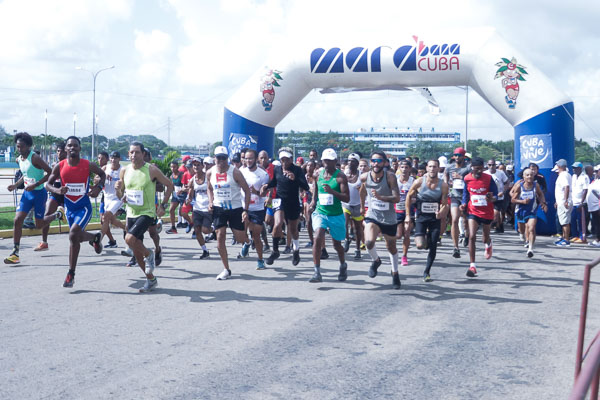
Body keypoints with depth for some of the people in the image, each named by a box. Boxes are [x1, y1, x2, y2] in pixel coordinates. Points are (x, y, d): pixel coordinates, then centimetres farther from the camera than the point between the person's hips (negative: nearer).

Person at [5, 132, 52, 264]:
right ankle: (15, 252, -3)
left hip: (39, 193, -6)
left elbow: (50, 173, -20)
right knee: (17, 220, -7)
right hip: (27, 193, 6)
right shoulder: (19, 159, 6)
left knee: (39, 224, 3)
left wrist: (35, 185, -25)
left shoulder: (35, 158, -18)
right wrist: (16, 185, 9)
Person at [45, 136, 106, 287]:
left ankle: (71, 274, -13)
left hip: (84, 207, -4)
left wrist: (98, 187, -10)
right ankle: (95, 238, 56)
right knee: (78, 236, 18)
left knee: (73, 235, -21)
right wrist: (57, 190, -19)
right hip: (69, 207, 4)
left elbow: (102, 174, 8)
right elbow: (48, 184, 3)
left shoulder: (88, 165, -11)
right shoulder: (59, 167, -7)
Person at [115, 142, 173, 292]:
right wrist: (118, 189, -12)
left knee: (130, 238, -27)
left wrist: (163, 205, -5)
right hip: (131, 214, 6)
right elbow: (120, 196, 12)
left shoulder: (151, 170, -9)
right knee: (137, 253, 9)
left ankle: (149, 254, 2)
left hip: (147, 213, -5)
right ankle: (151, 280, 25)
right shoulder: (125, 171, 3)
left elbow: (169, 185, 0)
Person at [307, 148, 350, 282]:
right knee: (317, 238, -20)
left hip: (336, 215, -2)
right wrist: (314, 200, 9)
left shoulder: (340, 176, -10)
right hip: (320, 212, 2)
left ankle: (343, 266, 43)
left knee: (337, 244, 12)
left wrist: (332, 191, -30)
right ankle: (317, 272, -17)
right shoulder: (318, 174, 3)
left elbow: (347, 198, -16)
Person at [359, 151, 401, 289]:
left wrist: (380, 197, -39)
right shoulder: (365, 177, -9)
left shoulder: (390, 177, -18)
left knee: (391, 248, 14)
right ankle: (376, 261, 8)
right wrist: (362, 206, 25)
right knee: (369, 242, -25)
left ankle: (395, 273, 39)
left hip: (389, 217, -1)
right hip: (372, 216, 1)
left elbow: (397, 198, -24)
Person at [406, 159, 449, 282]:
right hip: (421, 217, -1)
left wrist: (441, 213, -24)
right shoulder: (419, 182, -9)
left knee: (433, 247, 1)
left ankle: (427, 272, 18)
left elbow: (445, 204, -2)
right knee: (420, 245, -17)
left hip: (435, 218, 2)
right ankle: (418, 237, 21)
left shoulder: (443, 185, -6)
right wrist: (408, 215, 1)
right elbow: (409, 197, 4)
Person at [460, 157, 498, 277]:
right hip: (473, 212, 0)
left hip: (487, 212, 0)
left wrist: (491, 198, -26)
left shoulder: (488, 178, -11)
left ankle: (488, 245, 59)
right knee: (472, 236, -16)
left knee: (485, 237, 17)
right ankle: (472, 265, -12)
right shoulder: (467, 178, -5)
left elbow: (495, 193, -4)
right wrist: (464, 204, -5)